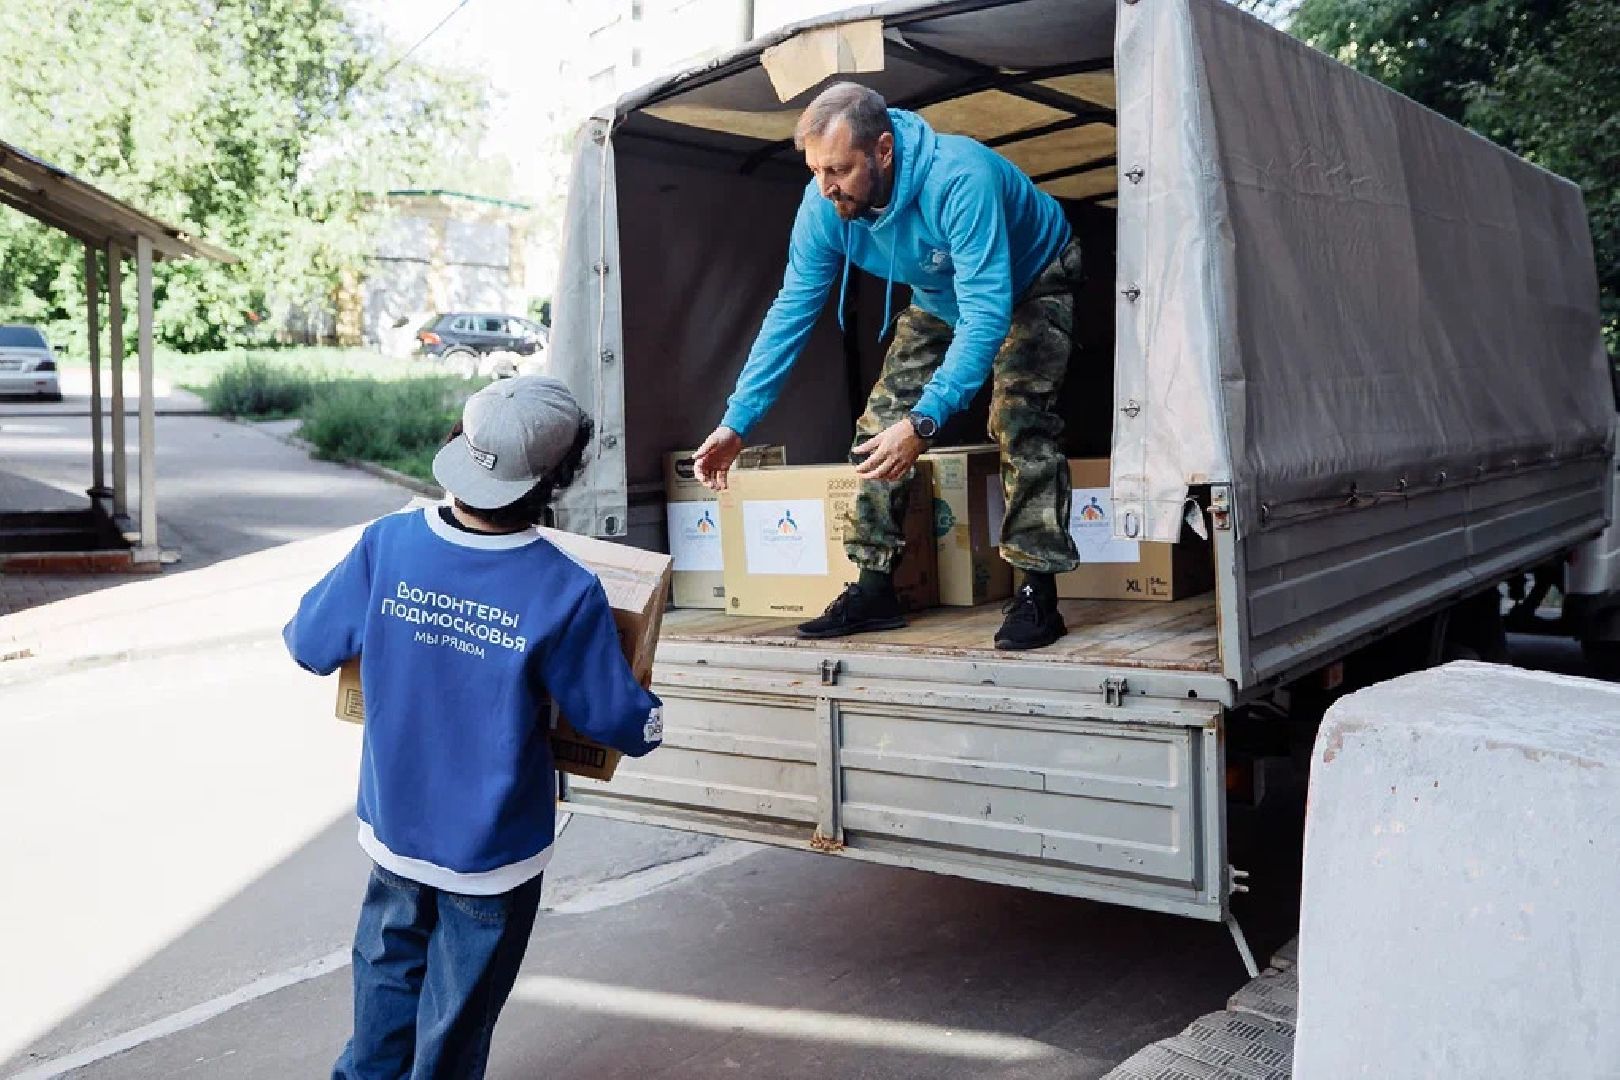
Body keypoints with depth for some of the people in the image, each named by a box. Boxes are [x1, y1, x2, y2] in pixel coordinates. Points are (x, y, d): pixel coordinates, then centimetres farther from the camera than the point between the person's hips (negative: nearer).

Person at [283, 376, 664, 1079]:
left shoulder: (387, 543, -17)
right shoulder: (566, 593, -26)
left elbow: (307, 644, -3)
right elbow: (627, 726, -17)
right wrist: (653, 716, 6)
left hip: (393, 826, 4)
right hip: (492, 847, -3)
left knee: (388, 968, 29)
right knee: (459, 1010, 19)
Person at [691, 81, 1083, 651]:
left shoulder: (959, 178, -43)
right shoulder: (824, 206, -24)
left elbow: (987, 314, -47)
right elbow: (790, 312, -17)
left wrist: (924, 422, -56)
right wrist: (736, 423, -22)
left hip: (1029, 285, -5)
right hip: (939, 299, 6)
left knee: (1019, 415, -27)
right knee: (880, 422, -5)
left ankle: (1037, 593, -20)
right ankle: (874, 588, 2)